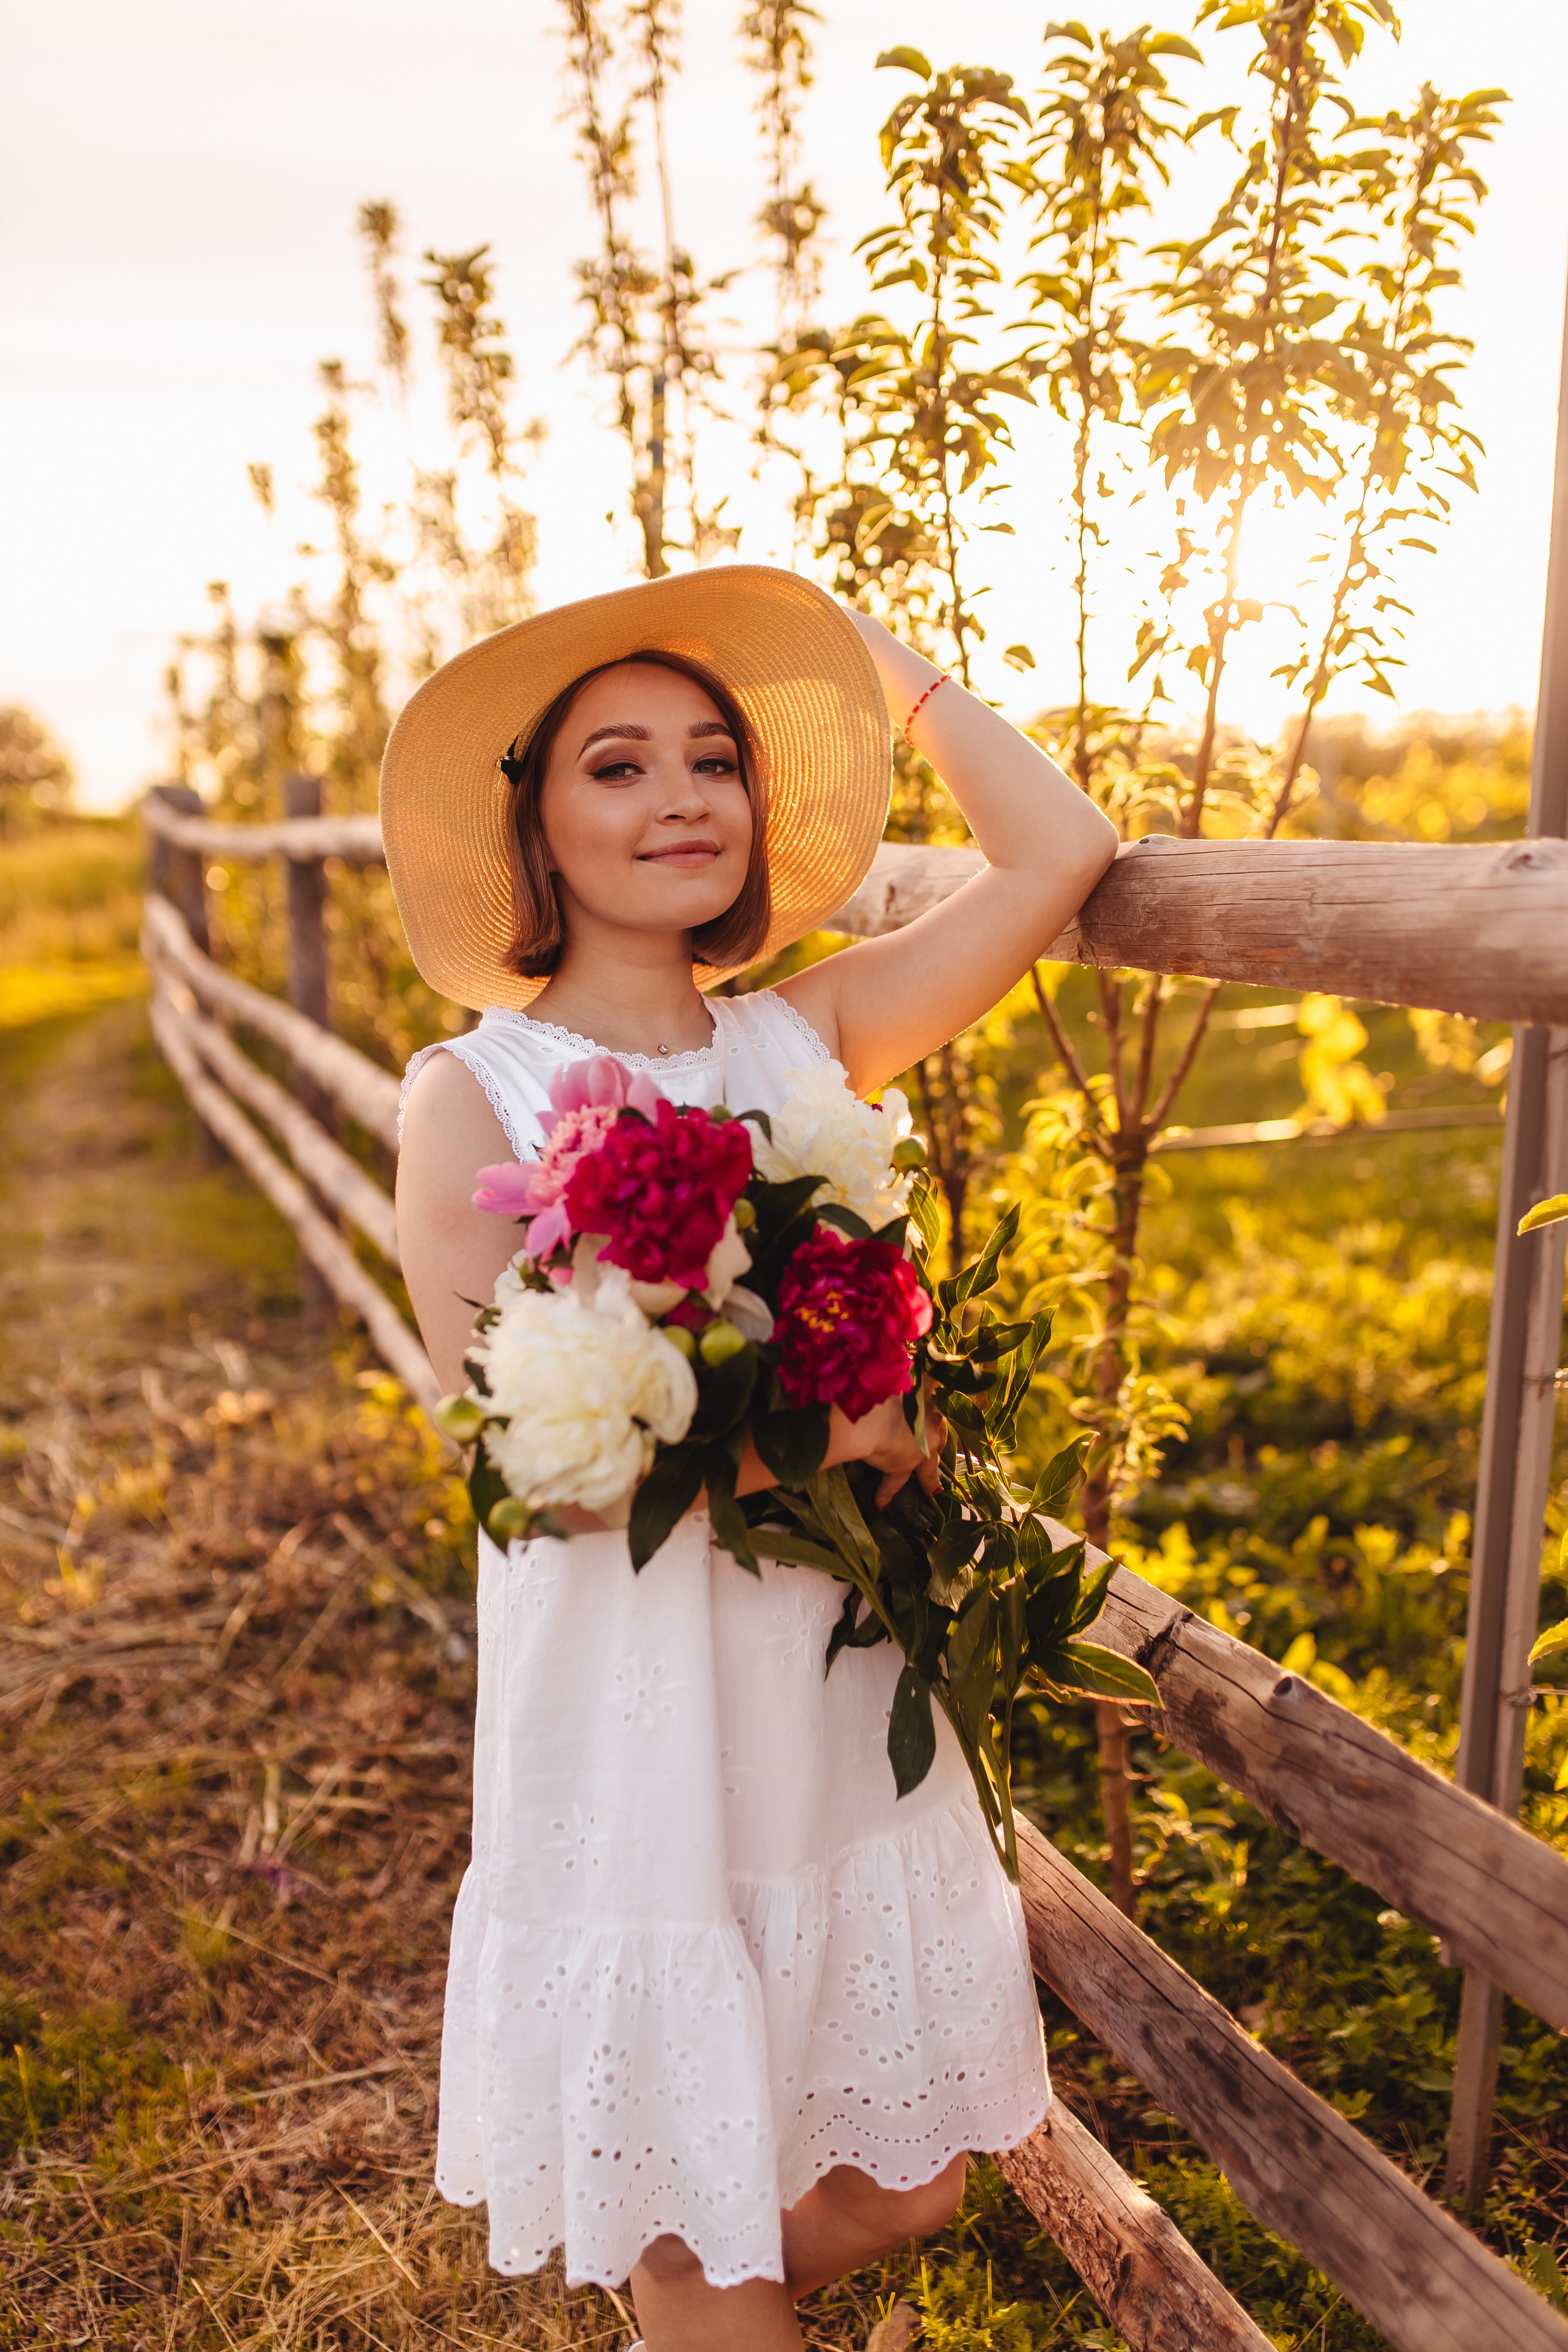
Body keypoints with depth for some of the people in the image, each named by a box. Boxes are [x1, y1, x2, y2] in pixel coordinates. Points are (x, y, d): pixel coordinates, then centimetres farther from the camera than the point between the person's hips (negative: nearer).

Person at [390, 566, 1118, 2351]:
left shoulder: (808, 1038, -1)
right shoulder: (469, 1093, -11)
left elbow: (1061, 852, -9)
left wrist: (875, 649, 2)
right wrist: (831, 1441, -15)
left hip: (838, 1691, 4)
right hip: (628, 1706, -4)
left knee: (899, 2194, 21)